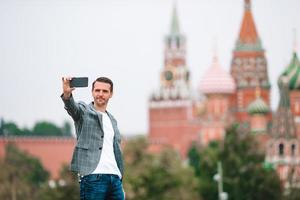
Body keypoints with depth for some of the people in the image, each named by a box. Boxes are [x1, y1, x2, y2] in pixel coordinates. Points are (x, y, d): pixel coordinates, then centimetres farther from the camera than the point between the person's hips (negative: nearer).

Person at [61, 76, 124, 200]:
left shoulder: (112, 120, 22)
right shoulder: (84, 111, 5)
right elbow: (72, 107, -19)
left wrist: (120, 184, 20)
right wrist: (67, 94, -43)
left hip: (114, 178, 6)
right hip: (93, 177, -6)